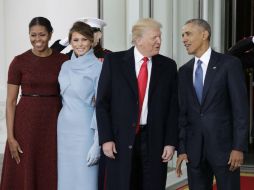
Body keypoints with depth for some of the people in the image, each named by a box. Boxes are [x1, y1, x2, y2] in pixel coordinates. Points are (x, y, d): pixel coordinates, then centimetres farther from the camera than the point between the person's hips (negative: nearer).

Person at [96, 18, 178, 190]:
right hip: (121, 140, -1)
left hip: (154, 141, 2)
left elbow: (173, 107, 6)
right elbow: (102, 103, 0)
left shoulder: (168, 66, 6)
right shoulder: (114, 61, 1)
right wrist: (106, 138, -6)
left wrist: (171, 142, -1)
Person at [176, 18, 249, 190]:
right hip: (194, 149, 4)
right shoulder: (184, 71, 11)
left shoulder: (229, 64, -3)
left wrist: (239, 147, -13)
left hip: (223, 145, -4)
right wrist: (181, 149, 4)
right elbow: (182, 113, 11)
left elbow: (240, 109, -7)